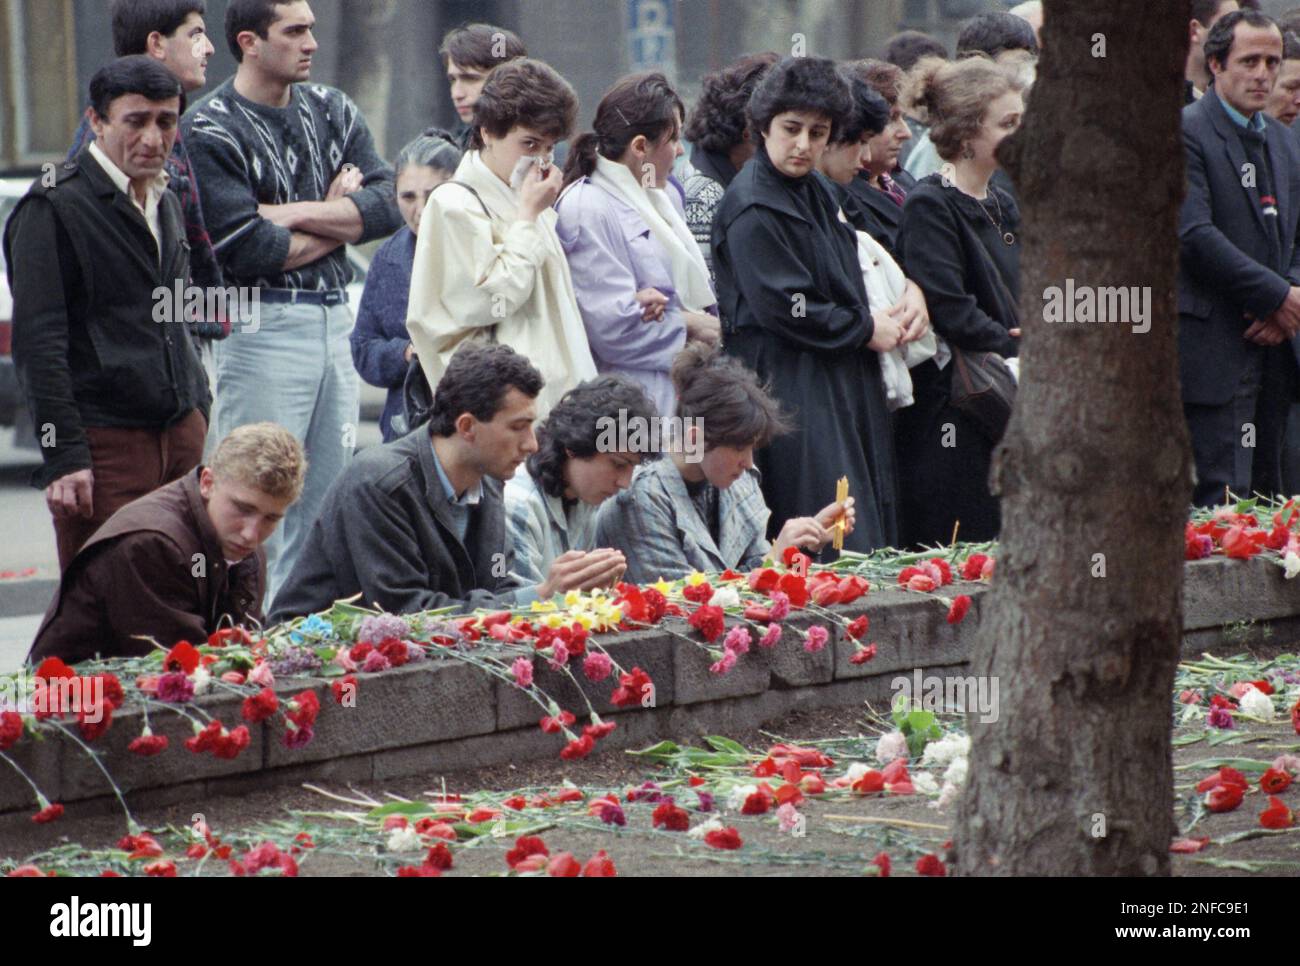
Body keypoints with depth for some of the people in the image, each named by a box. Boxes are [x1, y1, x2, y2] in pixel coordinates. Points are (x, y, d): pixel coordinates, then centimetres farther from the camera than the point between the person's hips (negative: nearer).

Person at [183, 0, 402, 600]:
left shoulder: (331, 110, 13)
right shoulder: (211, 129, -8)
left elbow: (388, 206, 3)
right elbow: (247, 250, -16)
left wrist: (294, 214, -9)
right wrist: (337, 219, -3)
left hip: (334, 320, 7)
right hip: (264, 328, -7)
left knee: (330, 494, 9)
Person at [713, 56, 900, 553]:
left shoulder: (816, 190, 14)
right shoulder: (751, 208, -14)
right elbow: (783, 310, -18)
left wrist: (876, 316, 8)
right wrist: (865, 330, -8)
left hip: (845, 380, 9)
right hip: (790, 386, -9)